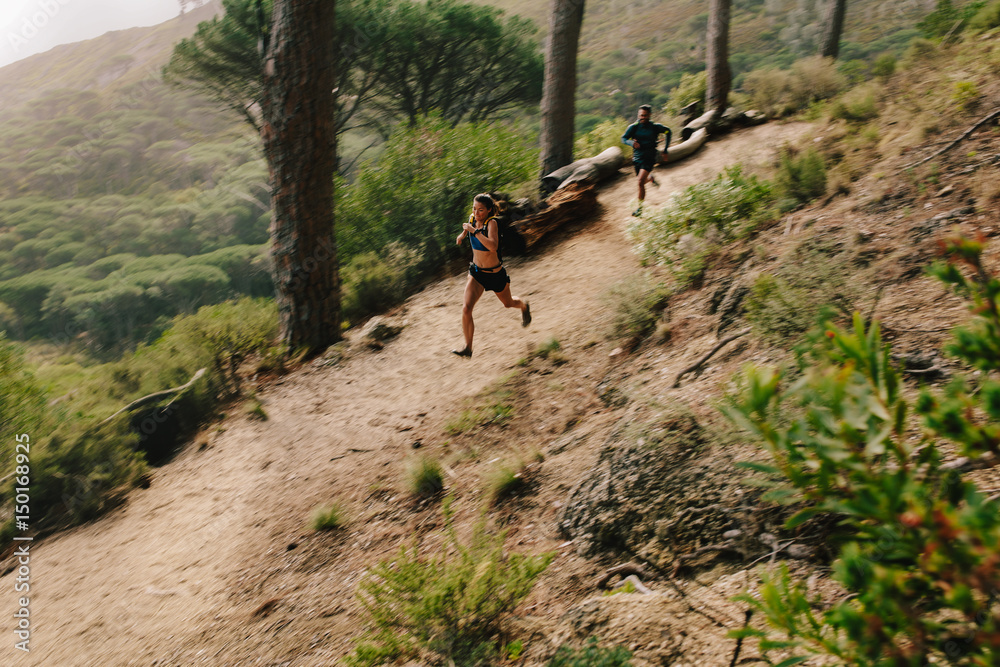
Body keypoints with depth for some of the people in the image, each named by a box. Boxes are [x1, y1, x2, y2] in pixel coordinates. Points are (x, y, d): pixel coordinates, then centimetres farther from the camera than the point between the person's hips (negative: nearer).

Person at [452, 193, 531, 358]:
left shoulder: (492, 222, -25)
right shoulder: (472, 219, -6)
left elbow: (493, 246, -42)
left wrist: (474, 231, -39)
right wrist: (463, 234, 18)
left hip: (495, 274, -4)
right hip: (476, 273, 4)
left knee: (508, 303, 22)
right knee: (466, 308, -14)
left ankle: (524, 306, 60)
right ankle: (468, 348, -3)